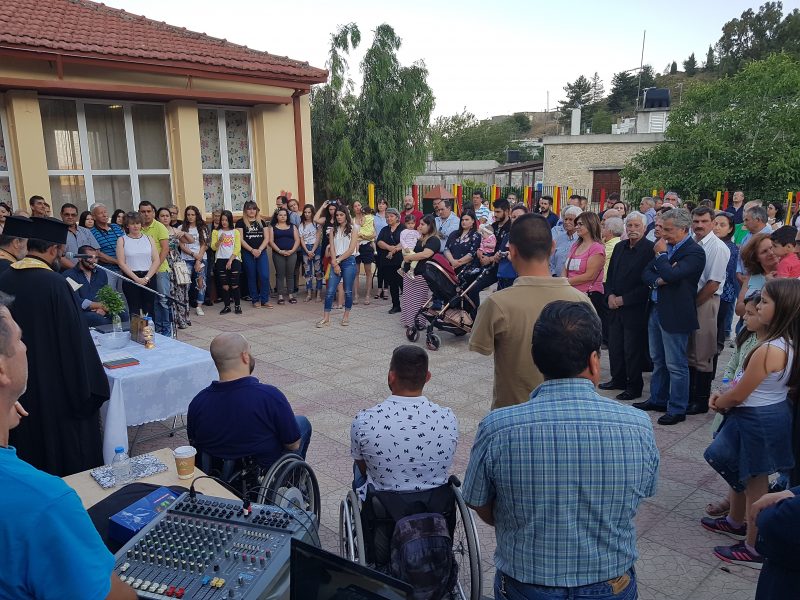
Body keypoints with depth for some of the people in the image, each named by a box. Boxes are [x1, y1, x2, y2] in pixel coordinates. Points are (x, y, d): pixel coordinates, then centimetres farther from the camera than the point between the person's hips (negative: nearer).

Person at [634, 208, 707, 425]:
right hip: (656, 310, 8)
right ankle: (657, 399, 33)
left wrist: (661, 254, -13)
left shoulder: (694, 252, -14)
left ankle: (677, 409, 13)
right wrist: (658, 281, -12)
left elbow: (671, 275, -28)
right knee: (658, 360, 19)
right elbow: (646, 273, 9)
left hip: (675, 315, -8)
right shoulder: (666, 246, 10)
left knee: (676, 365, 1)